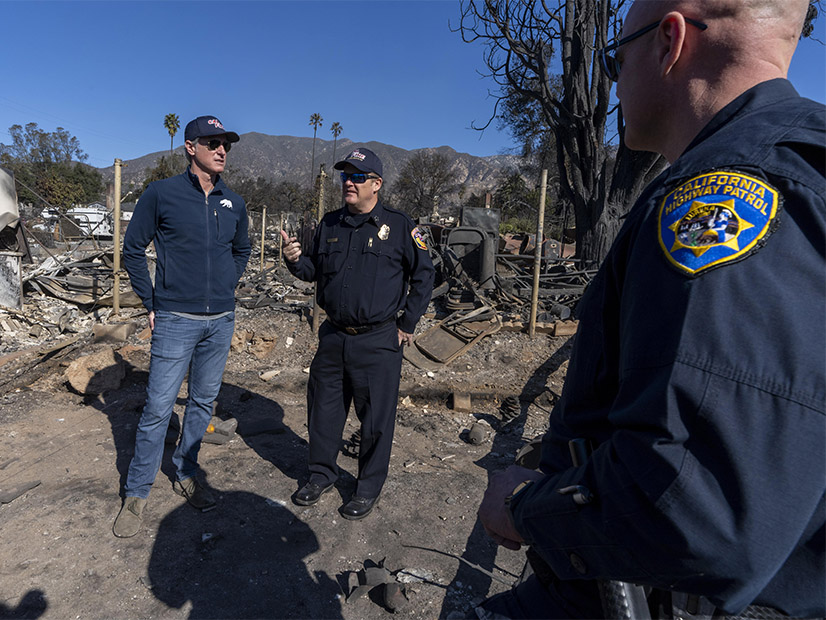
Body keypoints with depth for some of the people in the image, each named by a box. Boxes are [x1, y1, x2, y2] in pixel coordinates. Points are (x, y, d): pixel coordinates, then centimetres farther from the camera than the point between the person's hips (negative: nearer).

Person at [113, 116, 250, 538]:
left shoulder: (234, 203, 7)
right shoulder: (161, 194, -5)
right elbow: (132, 249, 1)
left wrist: (226, 289, 12)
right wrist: (152, 303, -1)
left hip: (221, 321, 5)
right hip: (176, 321, -4)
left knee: (203, 401, 13)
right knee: (158, 408, -1)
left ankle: (185, 476, 31)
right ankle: (136, 494, 17)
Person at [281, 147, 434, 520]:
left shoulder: (398, 226, -5)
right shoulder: (330, 224, 9)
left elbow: (423, 275, 0)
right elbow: (315, 271, 19)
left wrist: (407, 324, -2)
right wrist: (296, 261, -4)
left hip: (379, 342, -4)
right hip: (333, 337, 5)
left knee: (376, 417, 5)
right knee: (324, 409, 15)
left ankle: (369, 488, 25)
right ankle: (322, 475, 36)